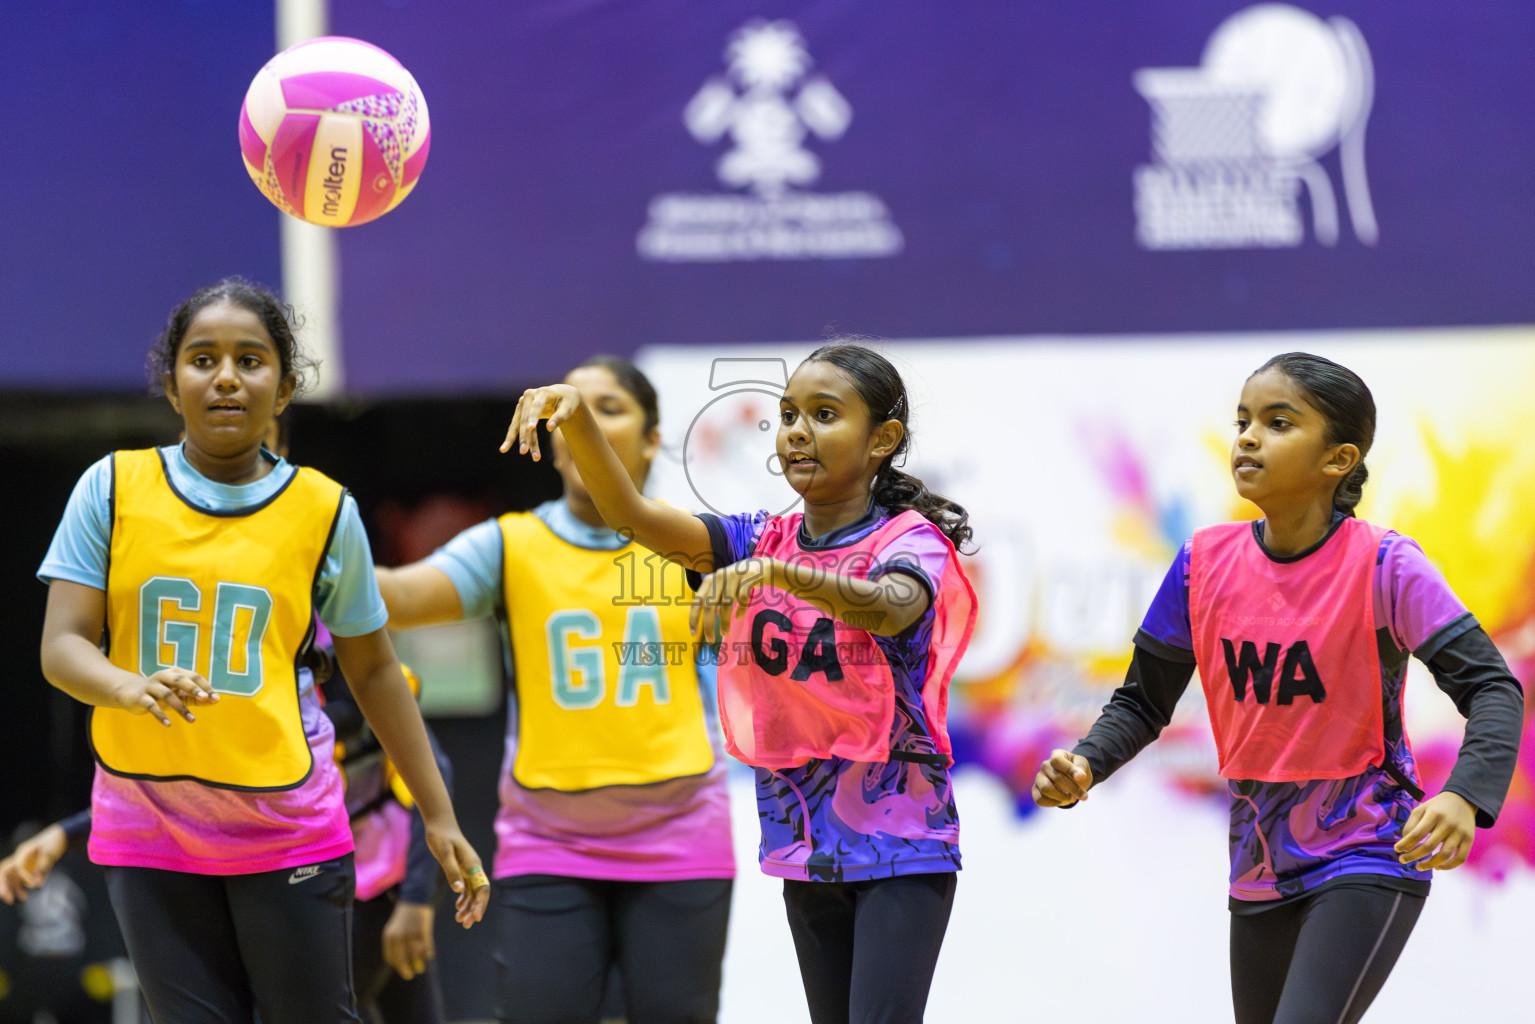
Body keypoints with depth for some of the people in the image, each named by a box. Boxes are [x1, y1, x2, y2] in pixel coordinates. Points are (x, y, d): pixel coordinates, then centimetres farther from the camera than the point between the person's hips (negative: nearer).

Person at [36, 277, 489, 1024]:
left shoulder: (325, 512, 1)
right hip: (147, 832, 0)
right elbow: (61, 646, -5)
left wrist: (438, 815, 10)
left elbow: (373, 669, 10)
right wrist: (131, 687, -27)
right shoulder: (114, 488, 0)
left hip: (288, 829, 0)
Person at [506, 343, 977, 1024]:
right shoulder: (763, 541, 7)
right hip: (803, 841, 6)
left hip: (899, 842, -6)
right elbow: (631, 515, -6)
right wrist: (576, 416, -24)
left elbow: (888, 608, -32)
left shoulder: (910, 540, -8)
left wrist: (773, 573, -49)